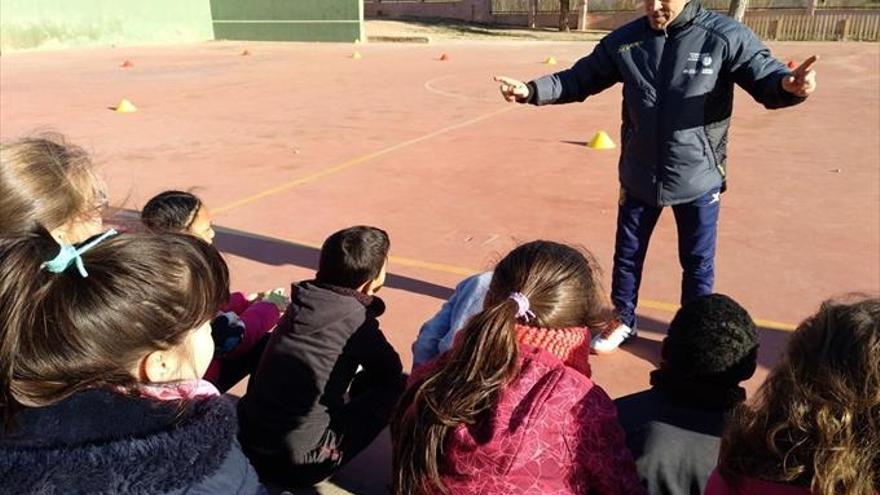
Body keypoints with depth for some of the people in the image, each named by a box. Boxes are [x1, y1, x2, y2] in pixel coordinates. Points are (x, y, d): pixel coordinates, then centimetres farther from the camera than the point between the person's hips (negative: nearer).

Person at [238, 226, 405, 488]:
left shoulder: (304, 302, 1)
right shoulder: (354, 317, -16)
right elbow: (391, 371, 3)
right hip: (296, 466, -7)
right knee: (396, 386, 2)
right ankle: (328, 455, 9)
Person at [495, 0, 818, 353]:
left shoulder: (725, 36, -12)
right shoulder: (624, 40, -4)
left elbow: (766, 78, -11)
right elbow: (580, 79, 4)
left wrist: (790, 85, -35)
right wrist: (532, 91, -10)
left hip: (699, 178, -2)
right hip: (639, 176, 3)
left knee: (698, 263, 13)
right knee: (627, 255, 16)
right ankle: (622, 321, 39)